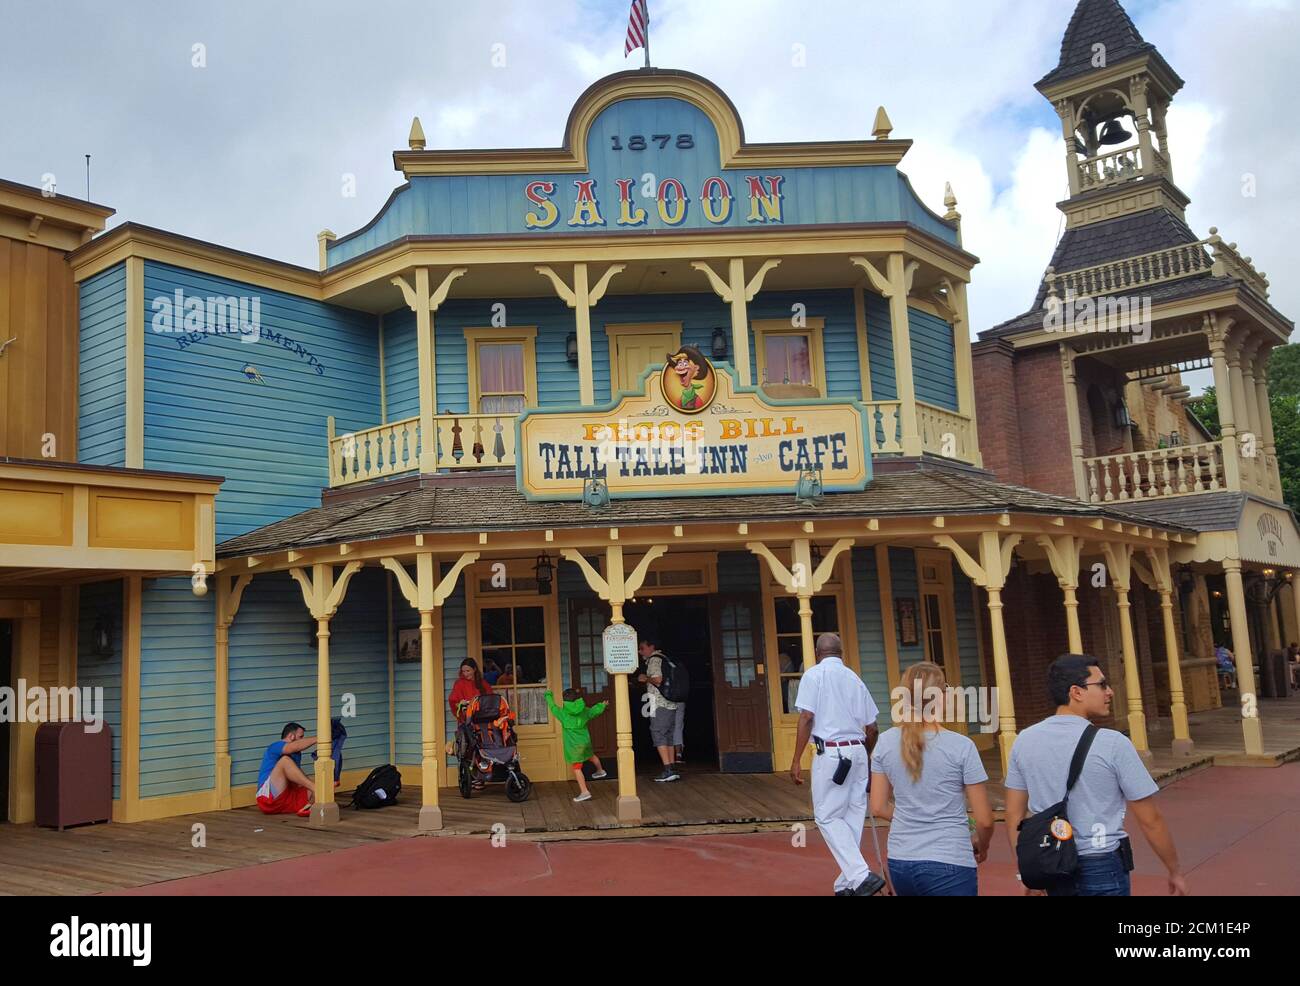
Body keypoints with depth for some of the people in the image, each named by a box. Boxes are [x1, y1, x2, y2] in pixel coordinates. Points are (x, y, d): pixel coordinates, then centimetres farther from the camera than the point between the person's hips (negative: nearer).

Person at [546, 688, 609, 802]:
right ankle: (600, 771, 59)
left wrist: (549, 695, 24)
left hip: (573, 746, -5)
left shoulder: (563, 713, -13)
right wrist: (603, 705, 38)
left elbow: (552, 706, 5)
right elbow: (595, 710, 16)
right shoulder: (584, 711, -2)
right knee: (591, 755, 33)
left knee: (577, 768, -1)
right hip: (585, 741, 5)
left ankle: (584, 792, -7)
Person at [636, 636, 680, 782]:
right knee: (668, 737, 10)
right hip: (671, 704, 9)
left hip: (660, 704, -9)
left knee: (658, 735, -7)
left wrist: (645, 678, -4)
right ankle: (671, 771, 9)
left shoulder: (654, 659, -8)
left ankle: (668, 771, -13)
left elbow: (657, 679, -21)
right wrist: (646, 681, 25)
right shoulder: (663, 658, 20)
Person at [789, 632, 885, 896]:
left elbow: (806, 717, -11)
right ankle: (848, 884, 17)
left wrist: (796, 760, -9)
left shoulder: (814, 674, -1)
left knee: (827, 817, 2)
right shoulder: (855, 679, 14)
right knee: (853, 817, 12)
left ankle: (861, 876, -10)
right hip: (858, 751, 6)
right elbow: (872, 728, 15)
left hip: (831, 753, -6)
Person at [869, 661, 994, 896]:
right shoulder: (961, 746, -10)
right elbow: (984, 820, -5)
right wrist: (982, 848, 15)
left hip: (900, 863, 4)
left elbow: (878, 809, 7)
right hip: (949, 865, -4)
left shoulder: (885, 743, 0)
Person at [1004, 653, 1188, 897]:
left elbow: (1014, 816, 4)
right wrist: (1176, 872, 5)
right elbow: (1150, 820, -8)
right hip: (1101, 867, -5)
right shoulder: (1112, 744, -13)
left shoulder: (1024, 741, 0)